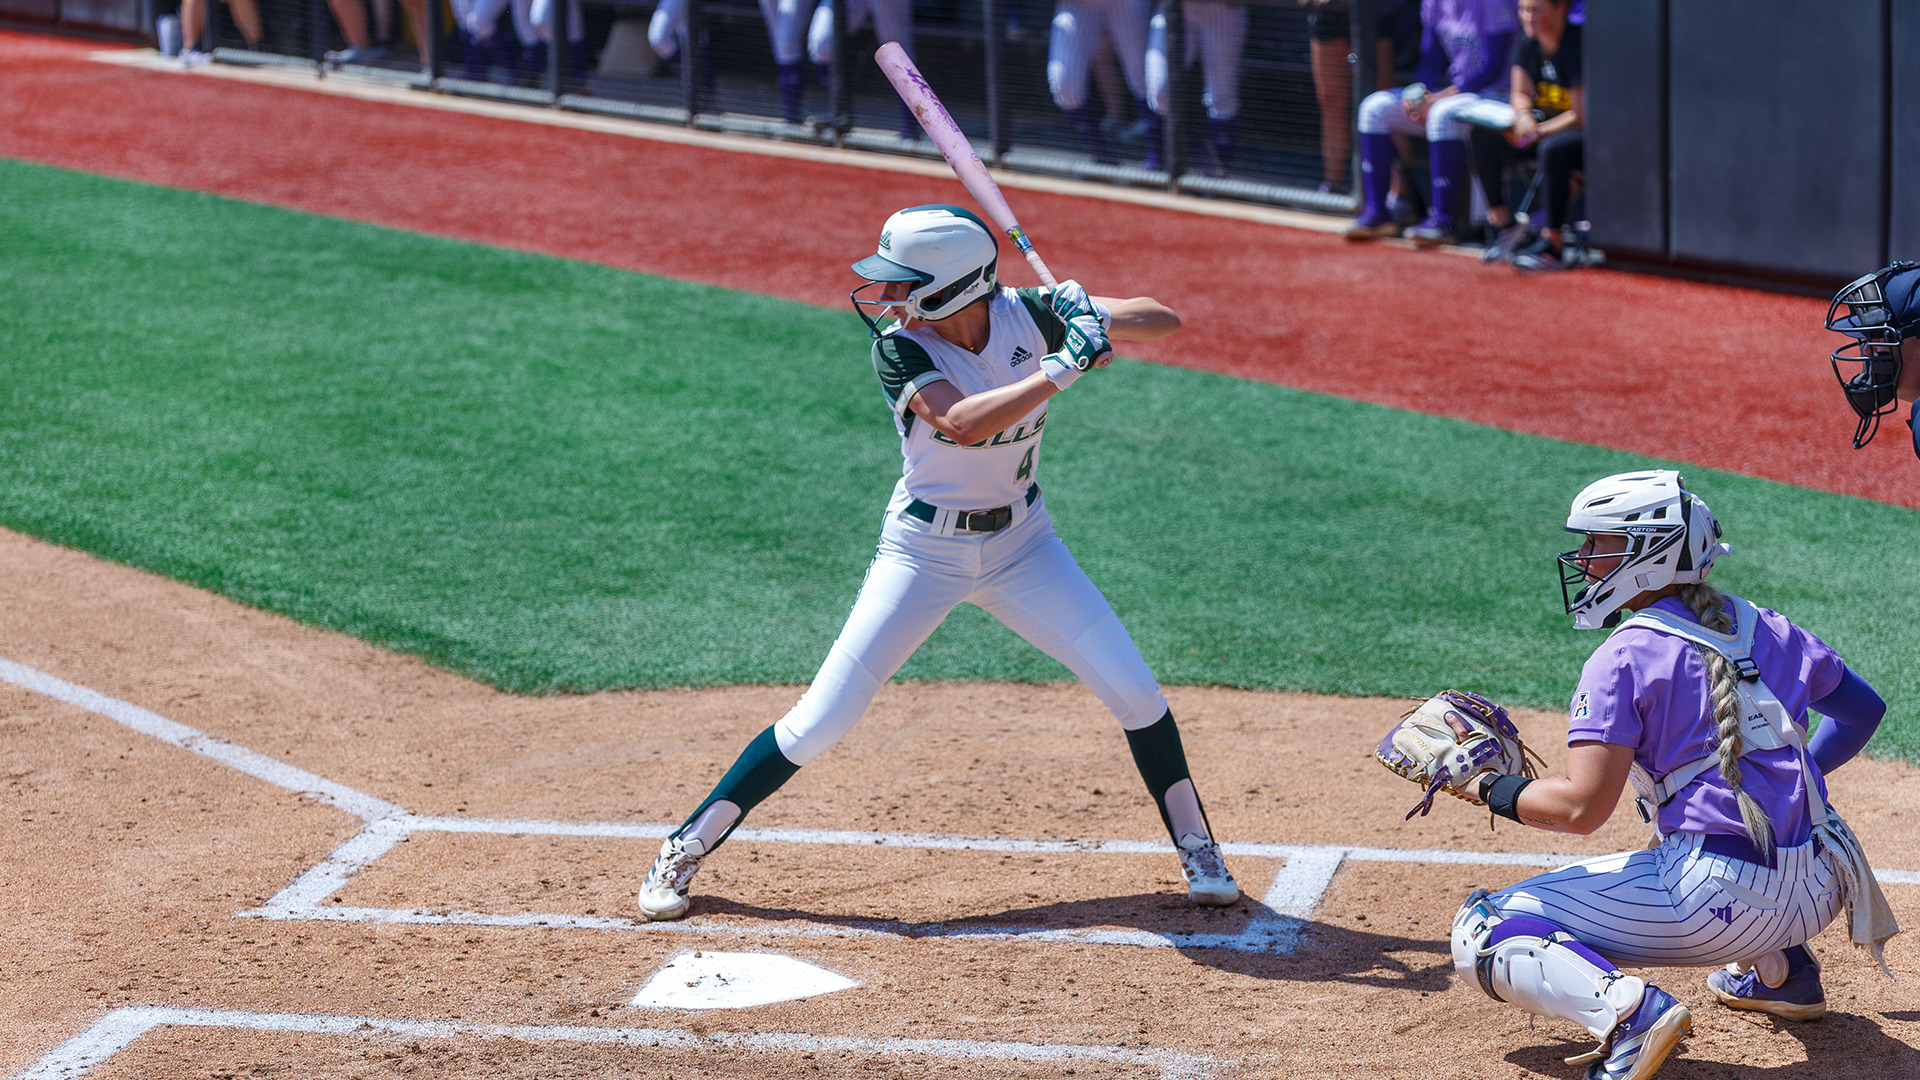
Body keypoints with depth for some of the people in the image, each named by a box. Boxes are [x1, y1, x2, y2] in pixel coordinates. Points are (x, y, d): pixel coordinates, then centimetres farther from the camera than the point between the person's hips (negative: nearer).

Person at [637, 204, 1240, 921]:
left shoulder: (1028, 316, -11)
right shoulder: (899, 350, -19)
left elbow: (1165, 323, -10)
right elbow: (963, 423, -36)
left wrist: (1096, 318, -30)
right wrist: (1064, 366, -36)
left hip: (1021, 542, 3)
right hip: (924, 551, -3)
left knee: (1133, 690, -7)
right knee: (821, 721, -6)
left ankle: (1197, 850, 13)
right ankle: (686, 849, 7)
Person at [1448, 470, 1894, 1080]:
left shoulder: (1622, 660, -7)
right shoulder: (1765, 629, 12)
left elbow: (1581, 808, -14)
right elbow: (1863, 709, 24)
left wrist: (1491, 790, 2)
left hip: (1719, 903, -7)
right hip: (1820, 894, 7)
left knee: (1482, 935, -1)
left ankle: (1625, 1007, -24)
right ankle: (1783, 973, 33)